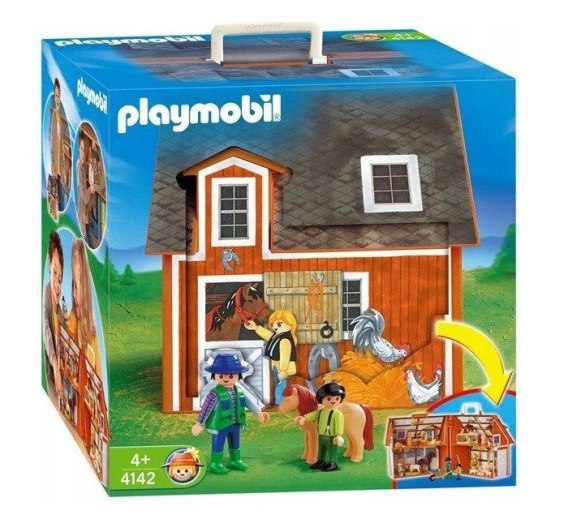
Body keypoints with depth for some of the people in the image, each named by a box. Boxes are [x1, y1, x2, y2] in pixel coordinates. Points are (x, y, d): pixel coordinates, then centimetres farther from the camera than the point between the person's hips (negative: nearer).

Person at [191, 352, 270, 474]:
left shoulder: (239, 391, -2)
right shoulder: (215, 394, -20)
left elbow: (248, 401, 8)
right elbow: (205, 408, -15)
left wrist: (259, 412, 7)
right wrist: (199, 423, -12)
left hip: (235, 424, 7)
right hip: (220, 425, -7)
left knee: (235, 443, 20)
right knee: (218, 444, 4)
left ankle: (235, 460, 37)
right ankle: (216, 463, 16)